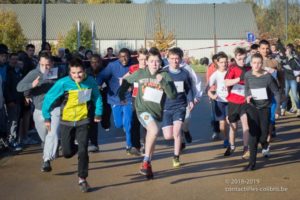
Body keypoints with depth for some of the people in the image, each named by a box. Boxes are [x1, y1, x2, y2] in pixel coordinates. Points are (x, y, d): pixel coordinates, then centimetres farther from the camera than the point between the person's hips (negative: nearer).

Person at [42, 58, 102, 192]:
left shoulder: (90, 82, -12)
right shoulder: (63, 83, -20)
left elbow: (97, 97, 6)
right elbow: (49, 98, -11)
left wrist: (98, 113, 7)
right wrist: (47, 117, -7)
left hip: (83, 121, 0)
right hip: (66, 121, 0)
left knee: (83, 151, -7)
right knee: (67, 152, 7)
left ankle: (82, 179, 7)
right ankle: (74, 148, 44)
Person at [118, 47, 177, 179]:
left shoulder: (165, 76, -5)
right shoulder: (140, 74, -2)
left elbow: (173, 95, -14)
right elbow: (126, 81, 15)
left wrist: (163, 82, -25)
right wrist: (121, 95, 17)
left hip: (157, 112, 3)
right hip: (143, 110, -3)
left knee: (152, 137, 16)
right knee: (154, 130, -30)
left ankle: (148, 166, 38)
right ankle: (146, 162, -17)